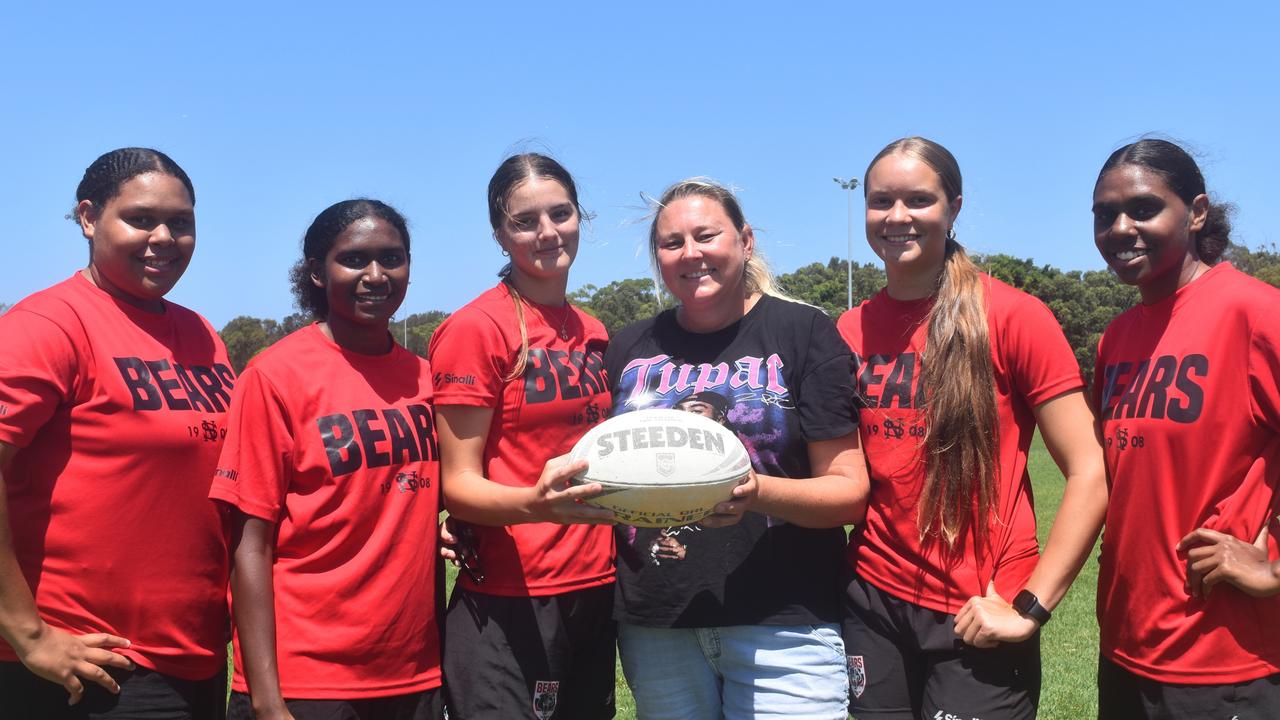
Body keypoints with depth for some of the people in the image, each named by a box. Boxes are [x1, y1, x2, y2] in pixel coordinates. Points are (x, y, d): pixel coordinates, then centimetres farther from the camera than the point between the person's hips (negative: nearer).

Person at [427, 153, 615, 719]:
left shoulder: (594, 334, 11)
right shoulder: (475, 328, -9)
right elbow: (459, 484, -12)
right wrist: (536, 504, -31)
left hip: (596, 593, 7)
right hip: (508, 606, -7)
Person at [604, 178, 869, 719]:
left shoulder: (802, 331, -1)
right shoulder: (629, 349, 10)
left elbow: (849, 490, -5)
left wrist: (758, 492, -24)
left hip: (783, 626, -3)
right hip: (654, 625, 3)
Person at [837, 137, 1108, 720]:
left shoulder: (1013, 316, -9)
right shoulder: (849, 331, 3)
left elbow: (1090, 474, -11)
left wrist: (1030, 606, -14)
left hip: (976, 617, -4)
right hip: (871, 602, 4)